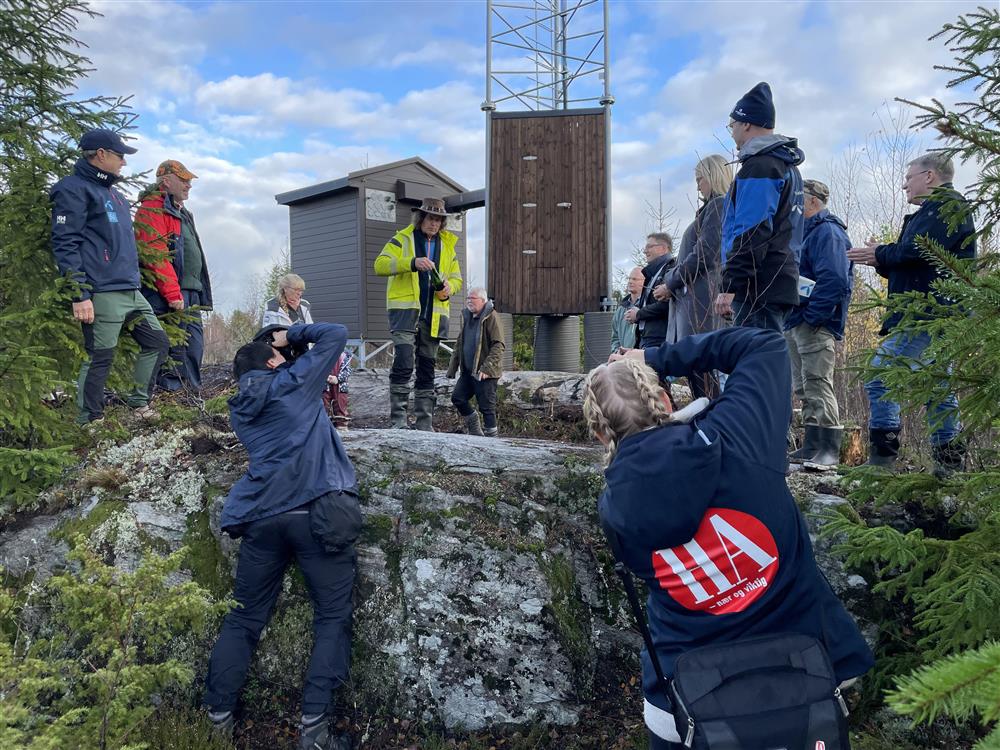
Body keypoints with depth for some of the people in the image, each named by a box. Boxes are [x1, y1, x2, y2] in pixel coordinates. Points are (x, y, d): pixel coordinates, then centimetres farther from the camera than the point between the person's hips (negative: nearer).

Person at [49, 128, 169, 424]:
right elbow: (65, 245, -13)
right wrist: (80, 295, -19)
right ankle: (89, 423, 5)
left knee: (157, 343, 12)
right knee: (99, 359, -4)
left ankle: (139, 403, 24)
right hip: (102, 295, -9)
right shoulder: (74, 189, -6)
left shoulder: (115, 194, 21)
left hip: (132, 292, 9)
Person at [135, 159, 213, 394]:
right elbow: (155, 256, -18)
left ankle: (193, 394, 19)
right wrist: (173, 293, -22)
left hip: (190, 294, 10)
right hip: (168, 296, -10)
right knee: (173, 350, -9)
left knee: (193, 348, 12)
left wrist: (199, 293, 22)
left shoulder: (181, 213, 24)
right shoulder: (153, 209, -7)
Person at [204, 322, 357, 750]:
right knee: (332, 618, 1)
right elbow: (336, 335, 12)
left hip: (261, 516, 5)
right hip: (316, 509, -5)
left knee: (244, 619, 15)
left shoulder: (240, 410, 21)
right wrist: (291, 335, 23)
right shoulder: (294, 382, 7)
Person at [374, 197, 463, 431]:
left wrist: (449, 287, -2)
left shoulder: (447, 245, 17)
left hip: (433, 315, 5)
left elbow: (457, 277, 23)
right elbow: (380, 265, -10)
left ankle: (425, 423, 14)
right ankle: (398, 419, -10)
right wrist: (412, 263, -25)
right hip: (405, 310, -5)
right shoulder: (402, 239, 2)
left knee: (427, 369, 9)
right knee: (403, 363, -17)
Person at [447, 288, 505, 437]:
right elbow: (459, 343, 20)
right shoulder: (467, 317, 13)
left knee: (486, 406, -4)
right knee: (457, 398, 7)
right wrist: (453, 366, 14)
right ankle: (474, 428, 24)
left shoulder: (491, 317, -11)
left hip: (486, 373, -8)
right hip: (468, 371, 8)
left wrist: (487, 368, -24)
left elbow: (499, 345, -17)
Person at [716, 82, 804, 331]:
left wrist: (729, 286, -20)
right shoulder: (787, 166, 24)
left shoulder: (758, 166, -9)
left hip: (759, 287, -10)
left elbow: (752, 233, -19)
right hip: (782, 282, 10)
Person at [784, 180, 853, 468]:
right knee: (804, 389, 12)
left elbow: (833, 279, -23)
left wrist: (811, 316, -23)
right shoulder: (805, 232, 21)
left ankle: (829, 449, -9)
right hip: (795, 324, 10)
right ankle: (812, 447, 19)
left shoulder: (827, 231, -10)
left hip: (815, 325, -10)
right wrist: (791, 318, 15)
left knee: (817, 385, -12)